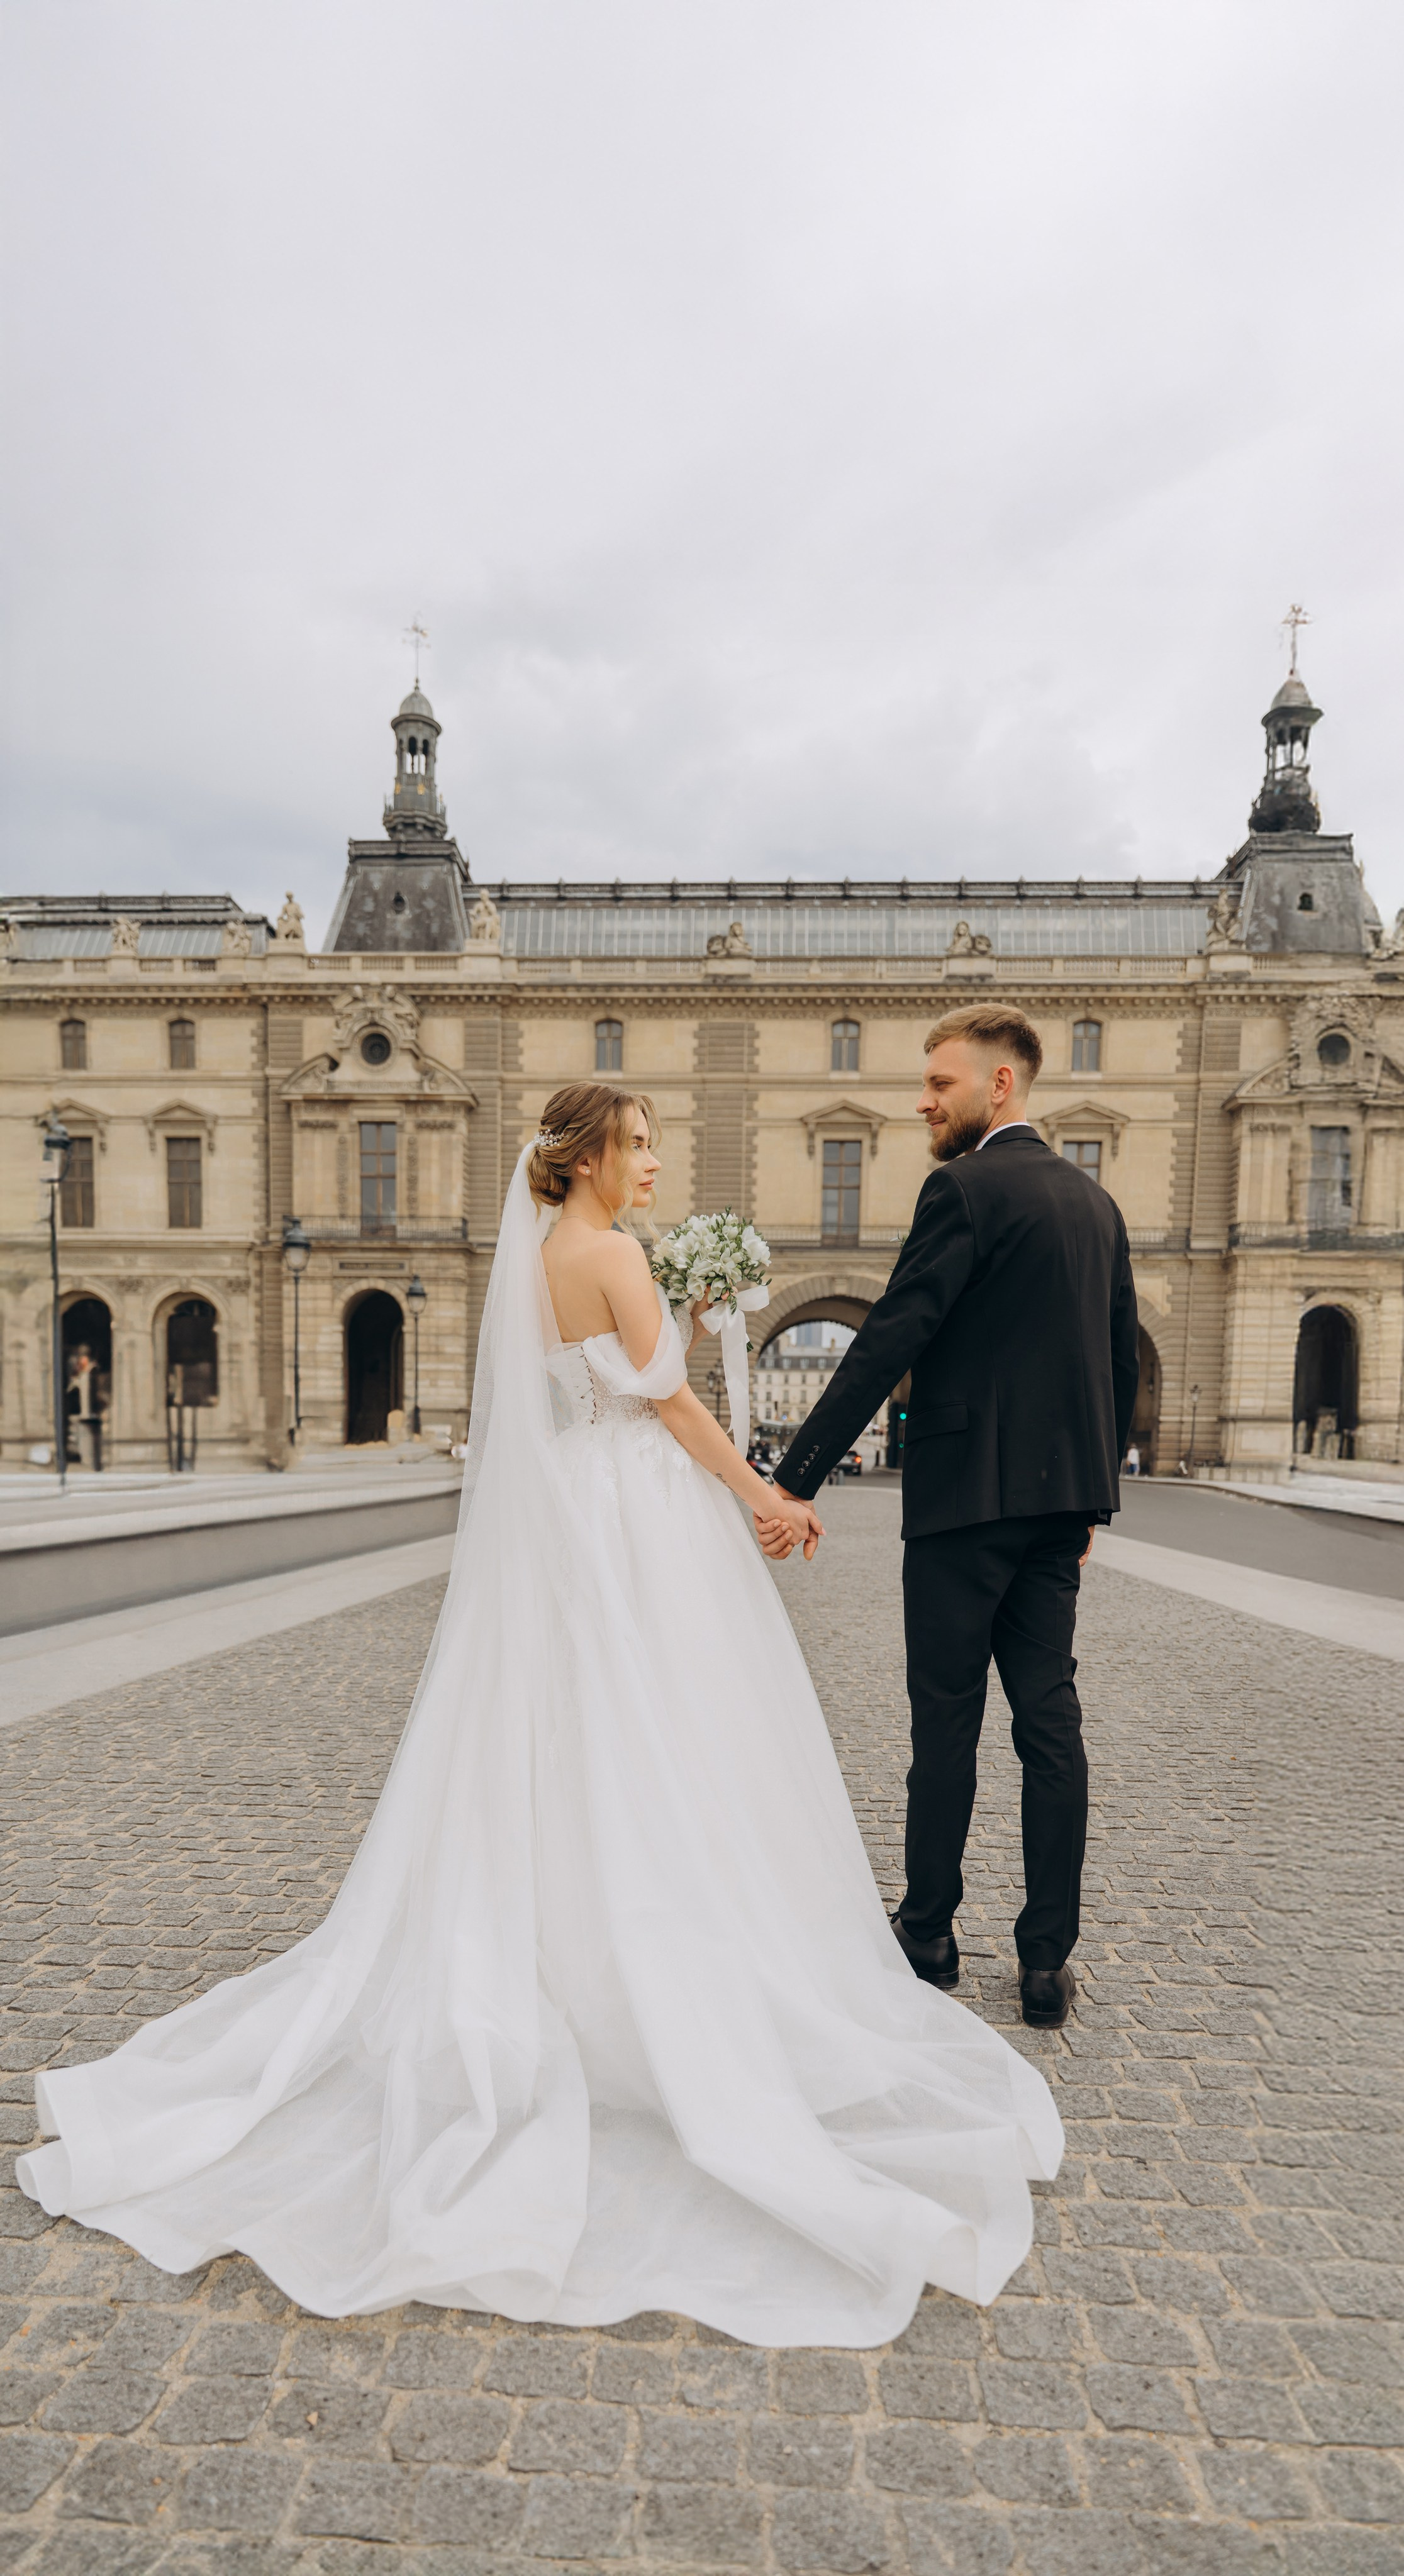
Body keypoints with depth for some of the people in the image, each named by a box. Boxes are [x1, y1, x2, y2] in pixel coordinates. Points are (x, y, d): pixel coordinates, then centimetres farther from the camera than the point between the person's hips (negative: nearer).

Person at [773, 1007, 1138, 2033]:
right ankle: (1049, 1958, 17)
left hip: (968, 1492, -7)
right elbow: (1122, 1363, 16)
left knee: (947, 1722, 6)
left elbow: (889, 1343, -18)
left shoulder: (965, 1188, -11)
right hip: (1060, 1497, 8)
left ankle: (929, 1932, 22)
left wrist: (794, 1478, -17)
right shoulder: (1095, 1199, 13)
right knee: (1051, 1720, 10)